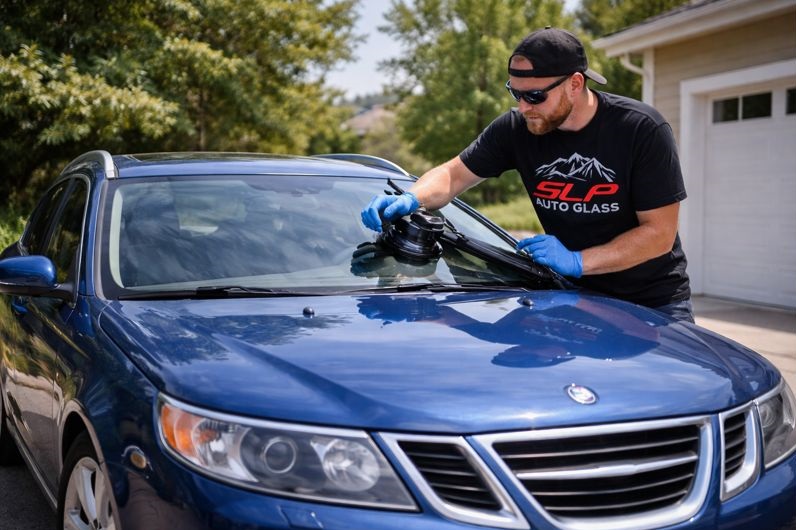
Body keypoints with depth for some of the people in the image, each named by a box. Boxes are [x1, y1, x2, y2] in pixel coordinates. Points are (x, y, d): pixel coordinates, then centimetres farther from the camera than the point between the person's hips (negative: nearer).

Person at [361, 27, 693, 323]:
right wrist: (411, 199, -24)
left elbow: (660, 233, -19)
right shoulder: (516, 128, -11)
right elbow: (453, 174, -1)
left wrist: (577, 261, -29)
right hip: (573, 294, 2)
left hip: (654, 301, -2)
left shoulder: (641, 129, -19)